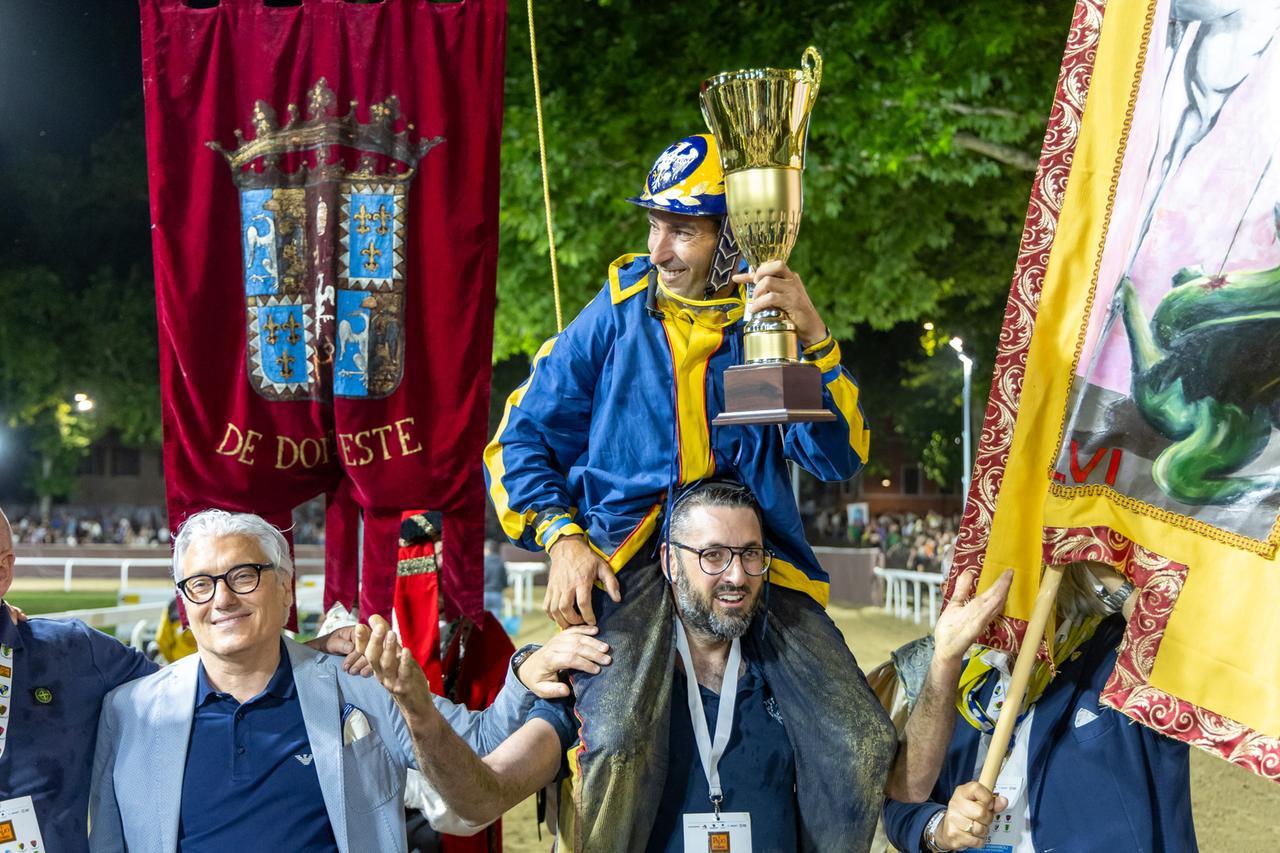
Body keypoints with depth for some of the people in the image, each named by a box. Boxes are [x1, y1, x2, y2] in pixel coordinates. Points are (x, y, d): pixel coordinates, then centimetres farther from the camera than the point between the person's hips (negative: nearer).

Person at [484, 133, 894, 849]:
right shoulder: (616, 318, 9)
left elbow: (838, 458, 1)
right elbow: (522, 440, 11)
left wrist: (813, 337, -11)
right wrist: (562, 539, -5)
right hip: (631, 553, -2)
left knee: (863, 743, -13)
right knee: (619, 746, -29)